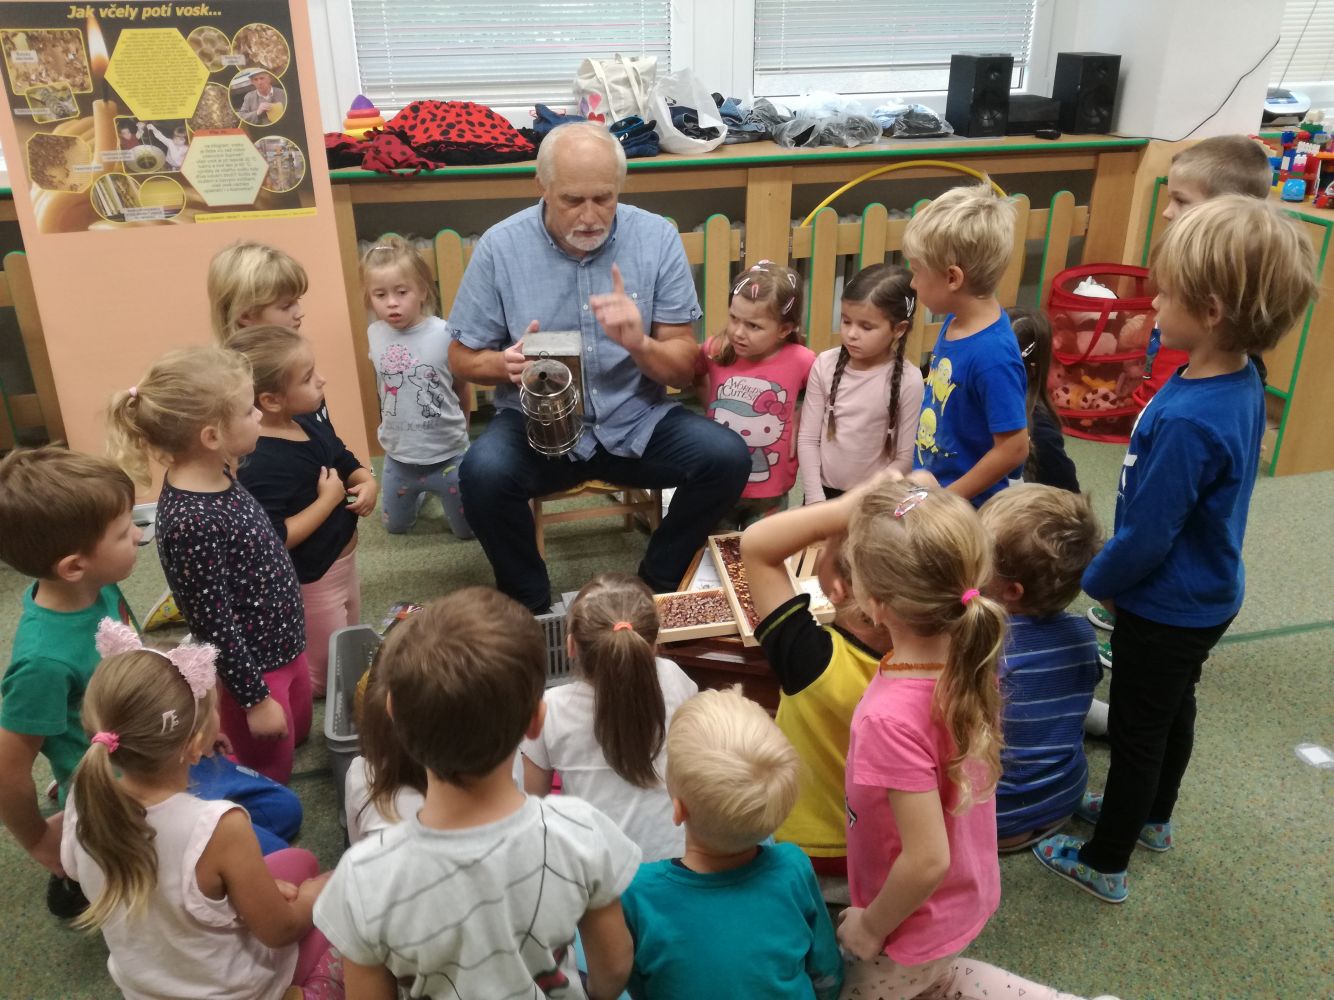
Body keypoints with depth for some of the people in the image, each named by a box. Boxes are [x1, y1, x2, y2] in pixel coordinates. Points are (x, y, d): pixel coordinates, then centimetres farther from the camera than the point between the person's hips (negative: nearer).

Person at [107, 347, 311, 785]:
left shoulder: (215, 477, -5)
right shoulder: (192, 522, -33)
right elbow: (214, 625, -26)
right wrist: (255, 698, -18)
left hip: (281, 647, 9)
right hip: (251, 669, -8)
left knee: (297, 738, 30)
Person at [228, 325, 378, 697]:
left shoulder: (312, 421, -5)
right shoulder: (260, 465, -32)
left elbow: (345, 461, 12)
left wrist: (367, 482, -10)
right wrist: (328, 499, -28)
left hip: (342, 561, 9)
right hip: (309, 582, -9)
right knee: (329, 677, 10)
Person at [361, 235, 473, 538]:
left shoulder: (445, 335, -21)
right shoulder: (374, 335, -8)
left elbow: (462, 390, -5)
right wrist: (388, 429, 14)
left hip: (447, 455, -3)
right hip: (397, 456, 4)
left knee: (467, 530, 14)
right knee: (395, 526, 22)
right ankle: (422, 492, 49)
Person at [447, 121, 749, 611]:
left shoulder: (657, 238, -6)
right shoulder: (500, 247, -7)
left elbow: (684, 368, -5)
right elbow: (462, 358, 1)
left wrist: (639, 343, -27)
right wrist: (506, 364, -22)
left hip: (636, 421, 1)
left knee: (727, 457, -22)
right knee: (482, 474, -30)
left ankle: (657, 583, 5)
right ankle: (531, 603, -1)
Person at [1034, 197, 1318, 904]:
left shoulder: (1187, 420, -35)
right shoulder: (1240, 380, -6)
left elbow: (1147, 536, -27)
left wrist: (1098, 580, -7)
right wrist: (1115, 572, 10)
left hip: (1165, 610, -8)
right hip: (1205, 596, 9)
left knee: (1136, 732, 10)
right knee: (1173, 710, 27)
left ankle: (1104, 865, 30)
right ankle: (1152, 817, 51)